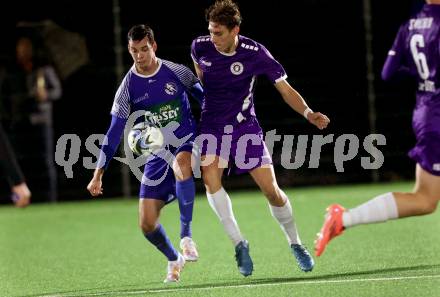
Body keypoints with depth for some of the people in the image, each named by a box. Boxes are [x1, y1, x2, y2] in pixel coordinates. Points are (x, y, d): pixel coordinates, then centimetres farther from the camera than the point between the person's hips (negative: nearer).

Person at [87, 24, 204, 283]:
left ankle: (186, 236, -32)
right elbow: (114, 134, 0)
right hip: (156, 156, 3)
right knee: (147, 223, -6)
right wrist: (98, 174, -5)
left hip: (188, 144, -3)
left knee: (181, 163, -42)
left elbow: (205, 98, 10)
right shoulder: (129, 87, -3)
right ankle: (174, 260, 25)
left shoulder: (178, 73, -6)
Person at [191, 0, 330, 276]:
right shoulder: (200, 47, -9)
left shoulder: (256, 53, -15)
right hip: (212, 125, 1)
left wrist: (308, 113, -23)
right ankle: (239, 242, -17)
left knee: (271, 189, -5)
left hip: (245, 126, -1)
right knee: (210, 176, -26)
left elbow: (286, 90, -8)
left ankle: (295, 243, 19)